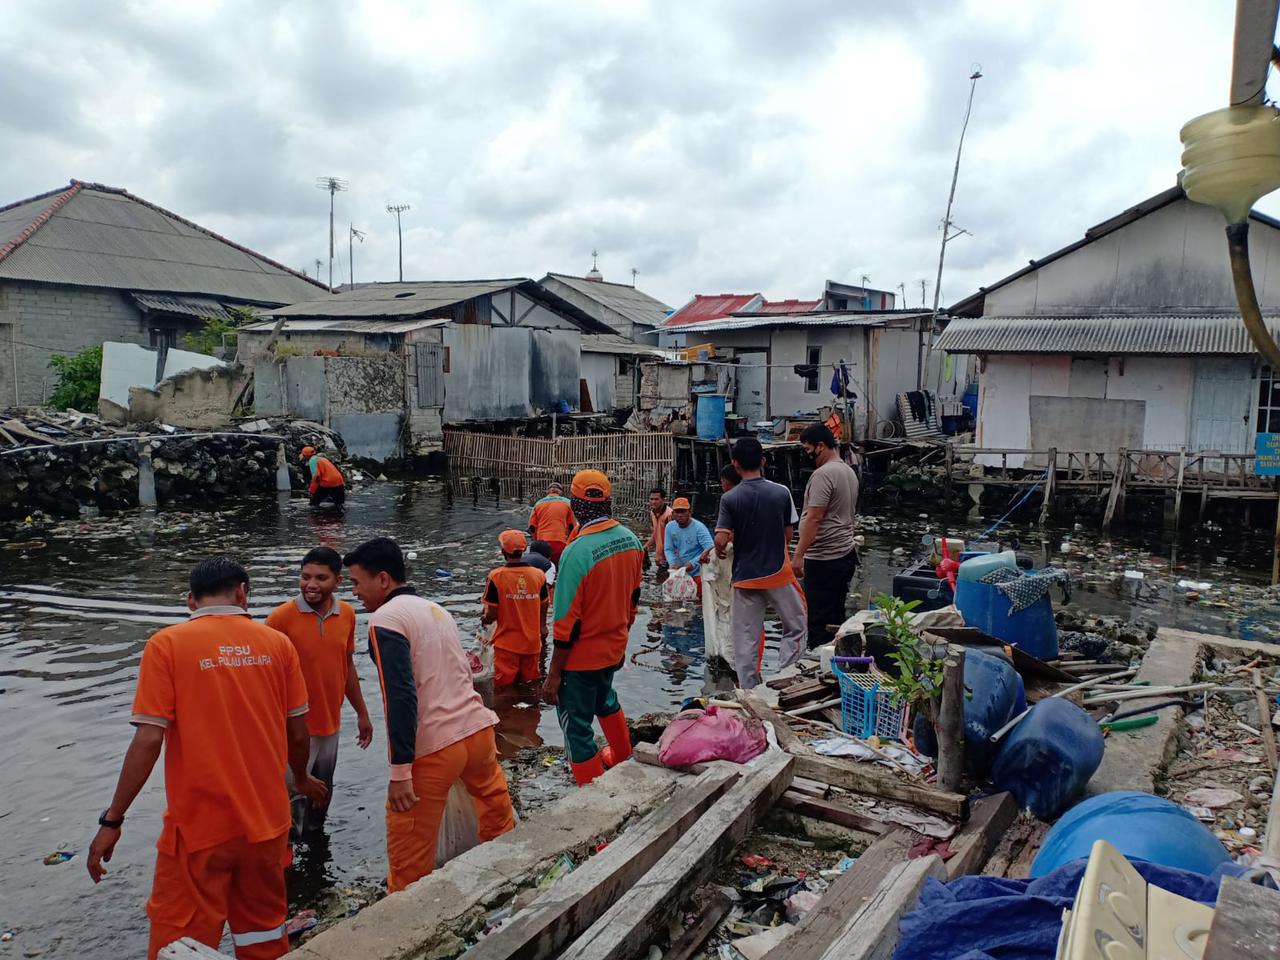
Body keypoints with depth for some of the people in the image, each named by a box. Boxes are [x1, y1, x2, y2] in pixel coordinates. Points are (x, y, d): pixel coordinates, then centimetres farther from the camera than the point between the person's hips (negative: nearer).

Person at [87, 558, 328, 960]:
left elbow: (148, 741, -13)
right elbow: (298, 734, 4)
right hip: (266, 819, 3)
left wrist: (112, 820, -4)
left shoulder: (166, 645, -9)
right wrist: (302, 779, 23)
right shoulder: (277, 643, -1)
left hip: (199, 825, -3)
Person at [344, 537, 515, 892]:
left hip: (432, 749, -8)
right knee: (497, 813, 25)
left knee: (409, 855, 5)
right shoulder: (437, 609, 14)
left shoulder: (386, 619, -11)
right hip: (478, 729, 8)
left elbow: (400, 696, -20)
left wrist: (400, 771, -20)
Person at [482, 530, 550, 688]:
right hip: (532, 644, 2)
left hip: (506, 644, -2)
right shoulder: (539, 575, -5)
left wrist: (484, 619, 12)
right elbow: (543, 609, 4)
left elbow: (492, 615, -11)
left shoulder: (496, 576, -14)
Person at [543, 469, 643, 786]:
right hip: (615, 647, 7)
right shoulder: (630, 539, -5)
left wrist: (553, 675, -13)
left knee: (576, 724, 8)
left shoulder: (577, 552, -27)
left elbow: (567, 622, -22)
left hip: (582, 656, -7)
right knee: (604, 698, 32)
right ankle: (621, 758, 51)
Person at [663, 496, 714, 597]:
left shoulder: (699, 527, -19)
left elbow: (711, 549, -26)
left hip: (697, 573, -6)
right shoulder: (670, 527, -1)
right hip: (680, 571, 6)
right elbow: (668, 549, 3)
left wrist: (692, 563, -33)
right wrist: (673, 563, -17)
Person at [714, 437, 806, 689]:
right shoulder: (782, 492, -6)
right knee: (796, 628, 16)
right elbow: (788, 534, 2)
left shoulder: (730, 499, -11)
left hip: (745, 576, 0)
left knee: (745, 640, 9)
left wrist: (719, 552, 6)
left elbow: (721, 540, -16)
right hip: (778, 573, 0)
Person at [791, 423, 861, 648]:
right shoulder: (849, 471, 14)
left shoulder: (823, 474, -17)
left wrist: (798, 555, -22)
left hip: (824, 559, -10)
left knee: (818, 621, -5)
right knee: (836, 617, 15)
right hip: (847, 554, 10)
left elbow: (814, 518, -22)